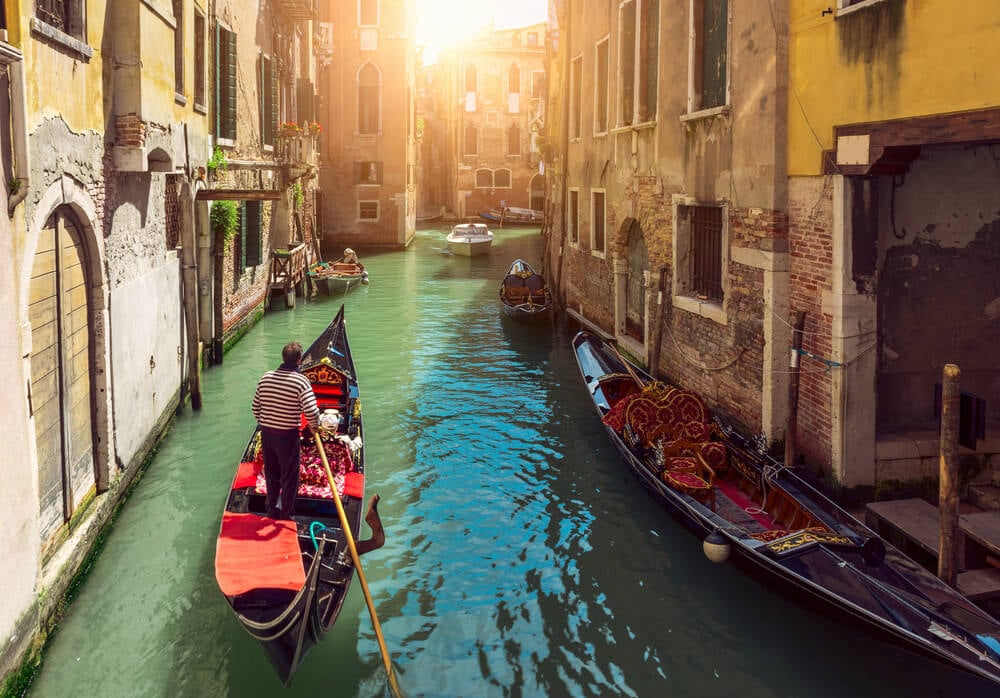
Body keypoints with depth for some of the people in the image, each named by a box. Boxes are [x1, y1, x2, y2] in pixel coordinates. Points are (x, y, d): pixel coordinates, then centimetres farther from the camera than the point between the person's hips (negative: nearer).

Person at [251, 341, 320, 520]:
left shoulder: (265, 378, 1)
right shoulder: (300, 381, -16)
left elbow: (255, 408, 8)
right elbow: (311, 411, -23)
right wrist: (314, 426, -3)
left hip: (266, 433, 5)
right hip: (287, 435, -5)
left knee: (271, 473, 20)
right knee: (289, 477, 9)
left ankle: (272, 510, 32)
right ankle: (286, 515, 17)